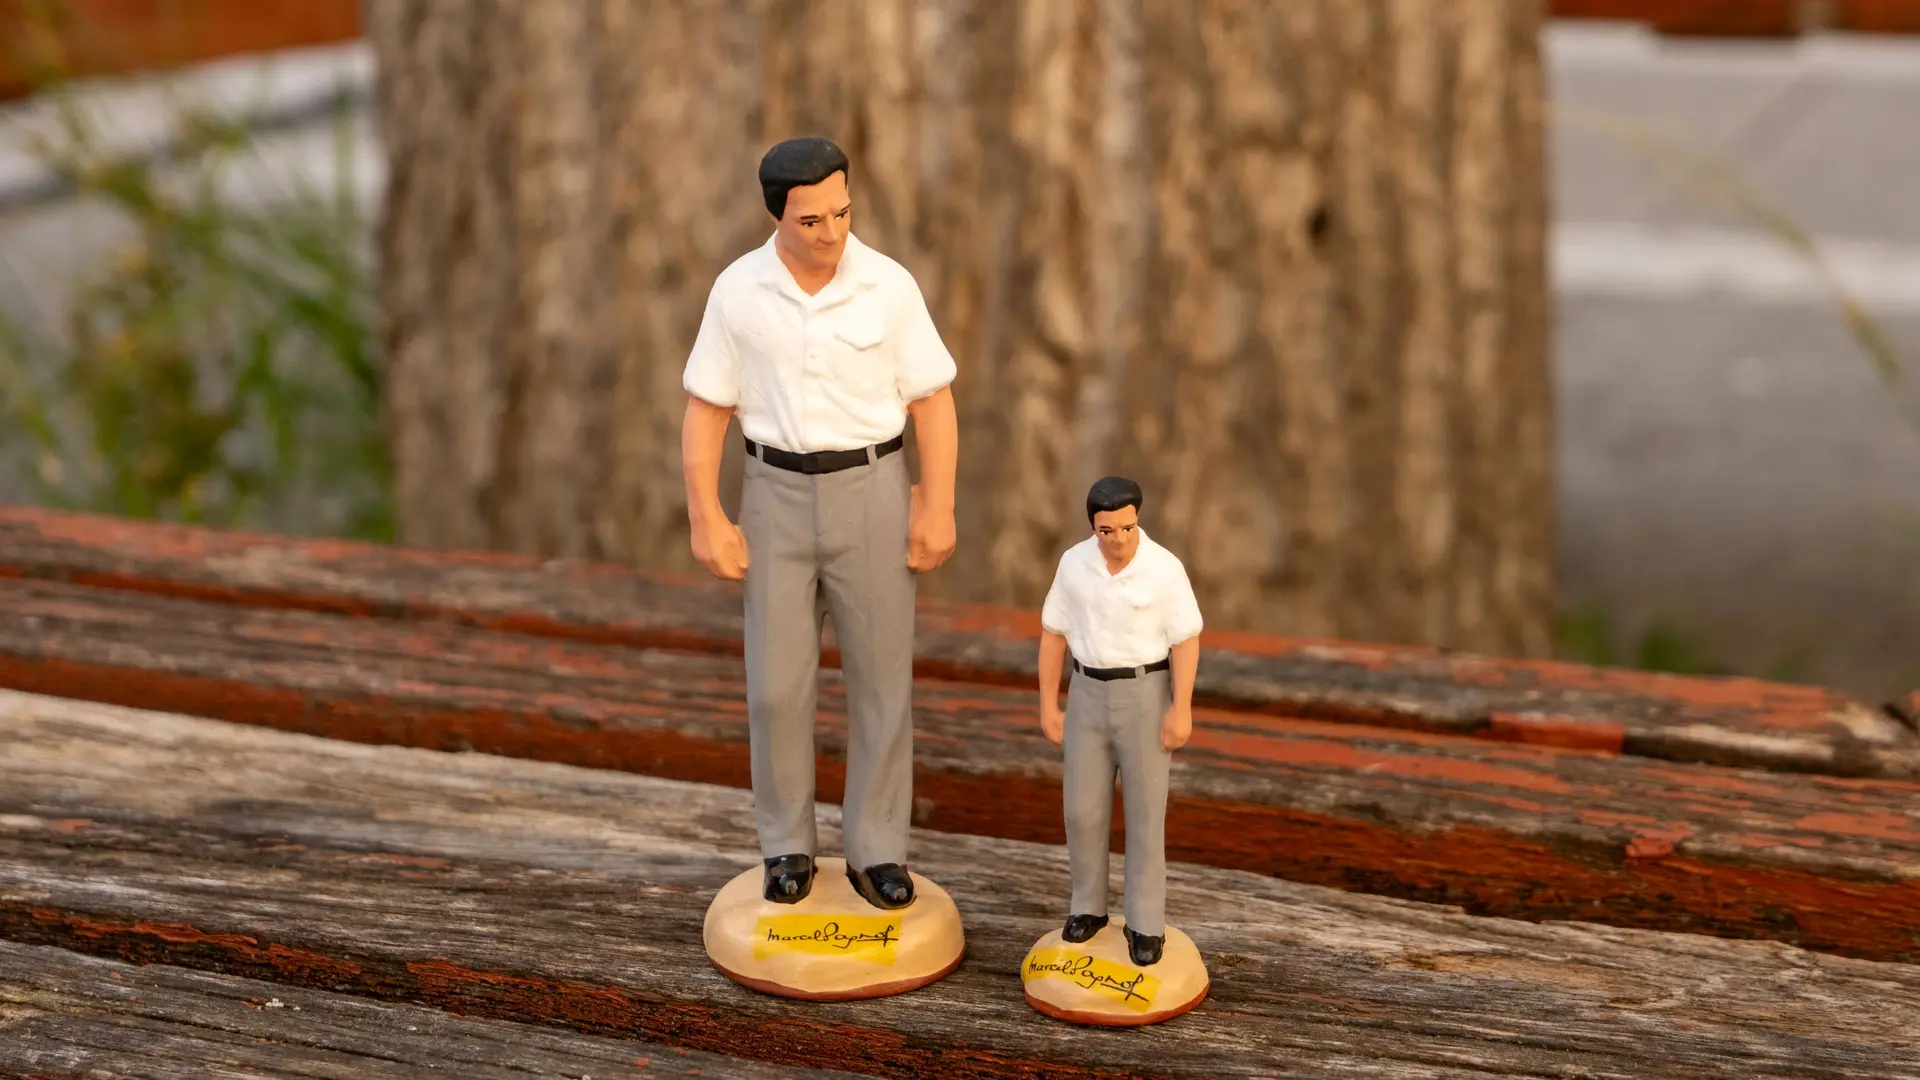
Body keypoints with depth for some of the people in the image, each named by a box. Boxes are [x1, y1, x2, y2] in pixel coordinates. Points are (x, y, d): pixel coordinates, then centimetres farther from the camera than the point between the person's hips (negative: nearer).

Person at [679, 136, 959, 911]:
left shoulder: (889, 286, -9)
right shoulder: (737, 291, -7)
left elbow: (933, 401, -3)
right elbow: (705, 409, -1)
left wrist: (939, 513, -8)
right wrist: (706, 520, -8)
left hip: (872, 491, 0)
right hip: (779, 496, 1)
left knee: (882, 677, 2)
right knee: (777, 683, 0)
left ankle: (876, 853, 14)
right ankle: (787, 848, 18)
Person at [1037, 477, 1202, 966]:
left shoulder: (1164, 568, -13)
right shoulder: (1074, 563, -3)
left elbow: (1186, 641, -11)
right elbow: (1053, 634, 3)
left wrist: (1181, 710, -16)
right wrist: (1048, 705, 1)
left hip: (1146, 696, -3)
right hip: (1089, 696, 3)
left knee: (1144, 812, 0)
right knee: (1082, 811, 4)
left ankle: (1146, 924, 10)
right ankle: (1088, 907, 23)